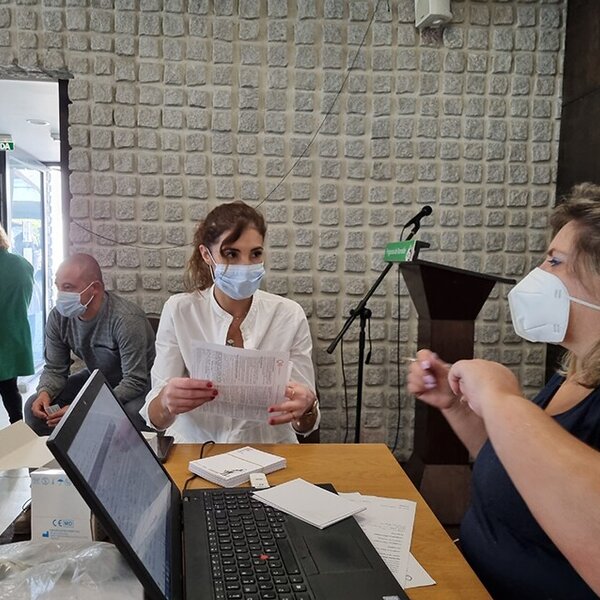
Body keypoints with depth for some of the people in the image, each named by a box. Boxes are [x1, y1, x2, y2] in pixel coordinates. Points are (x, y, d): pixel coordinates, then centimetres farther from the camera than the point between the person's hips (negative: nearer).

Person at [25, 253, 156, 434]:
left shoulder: (126, 319, -31)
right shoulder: (58, 317, -11)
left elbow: (135, 381, -31)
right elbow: (54, 369, 0)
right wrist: (45, 392, -24)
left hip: (141, 383, -6)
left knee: (131, 413, -37)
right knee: (36, 407, -8)